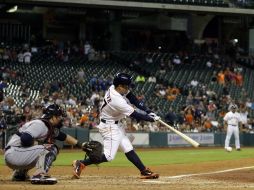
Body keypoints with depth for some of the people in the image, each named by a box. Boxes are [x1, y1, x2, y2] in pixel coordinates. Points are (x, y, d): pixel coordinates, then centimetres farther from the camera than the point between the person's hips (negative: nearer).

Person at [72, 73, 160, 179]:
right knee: (109, 156, -11)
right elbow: (134, 115, -24)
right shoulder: (117, 101, -31)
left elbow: (132, 98, 2)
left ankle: (144, 171, 10)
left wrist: (148, 111, -5)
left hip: (115, 125, 10)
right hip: (109, 127, -10)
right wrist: (152, 119, -13)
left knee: (128, 149, 9)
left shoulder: (114, 88, -6)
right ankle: (80, 164, -7)